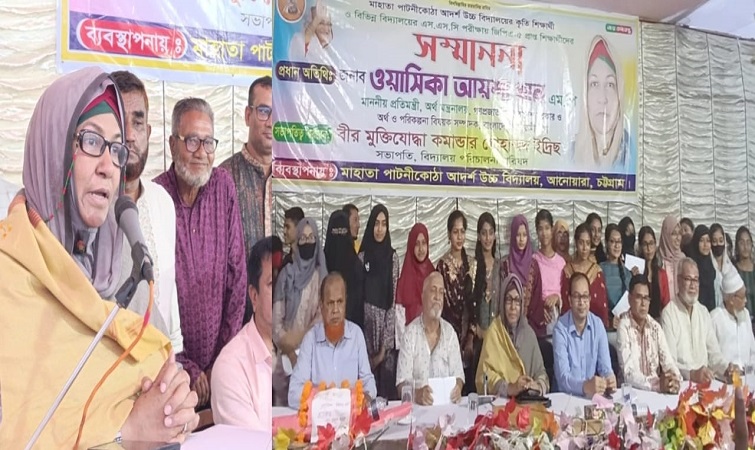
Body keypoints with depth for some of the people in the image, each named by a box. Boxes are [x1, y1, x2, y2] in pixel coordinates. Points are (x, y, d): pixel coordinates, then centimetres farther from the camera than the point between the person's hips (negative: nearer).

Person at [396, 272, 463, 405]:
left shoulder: (450, 332, 8)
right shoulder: (410, 333, -2)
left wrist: (458, 387, -15)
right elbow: (402, 381, -8)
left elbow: (457, 373, 6)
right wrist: (417, 394, -27)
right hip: (418, 405, -3)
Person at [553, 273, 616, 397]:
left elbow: (604, 366, -1)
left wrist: (609, 379, -23)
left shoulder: (598, 324, 2)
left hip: (593, 394, 4)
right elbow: (562, 377, -19)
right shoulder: (560, 329, -12)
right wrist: (585, 387, -36)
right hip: (567, 396, -4)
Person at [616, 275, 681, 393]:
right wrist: (658, 384, -30)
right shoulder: (624, 326, -11)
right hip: (633, 391, -4)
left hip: (657, 391, 4)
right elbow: (629, 374, -18)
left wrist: (676, 379, -19)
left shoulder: (655, 327, 7)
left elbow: (668, 362, 0)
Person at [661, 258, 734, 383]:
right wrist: (692, 374, -30)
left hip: (704, 381, 6)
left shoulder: (704, 312, 14)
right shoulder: (668, 313, -8)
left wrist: (726, 369, -7)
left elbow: (714, 353, 12)